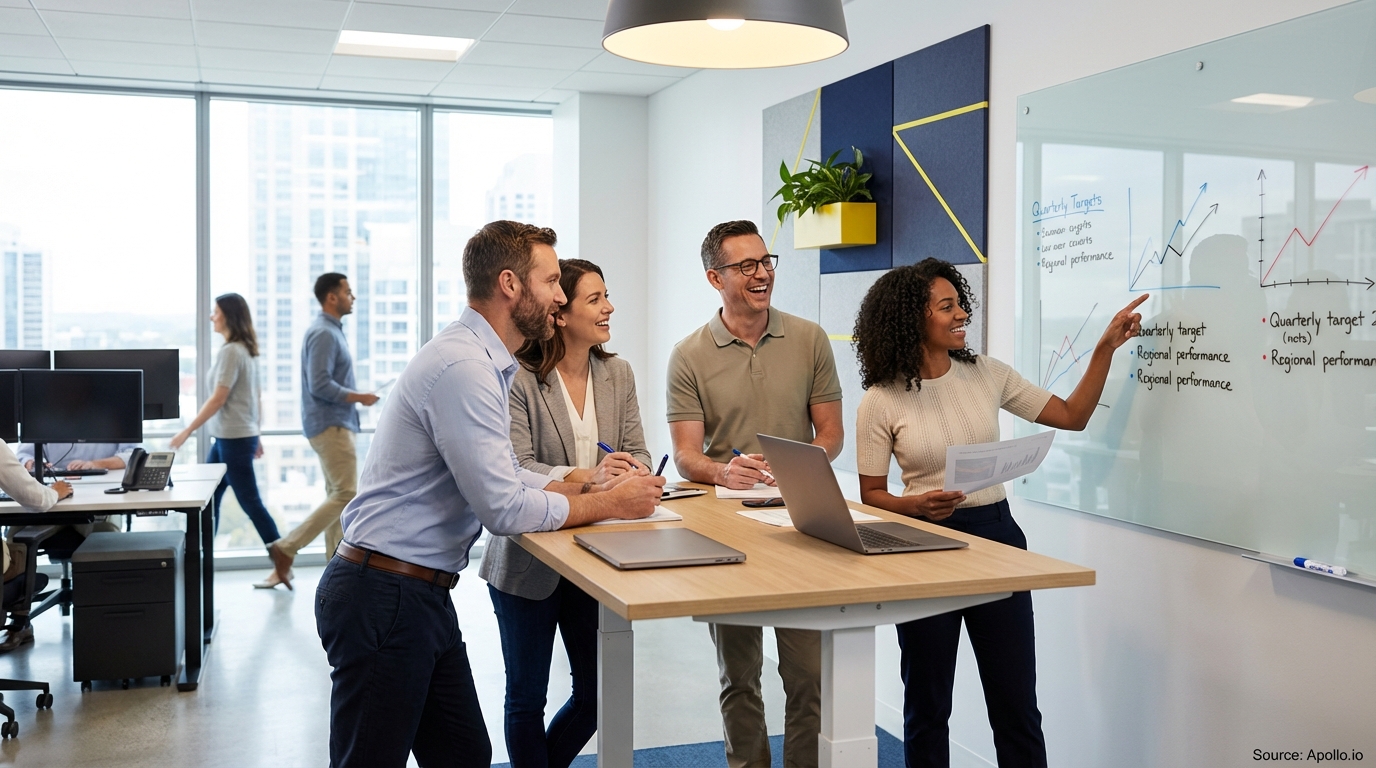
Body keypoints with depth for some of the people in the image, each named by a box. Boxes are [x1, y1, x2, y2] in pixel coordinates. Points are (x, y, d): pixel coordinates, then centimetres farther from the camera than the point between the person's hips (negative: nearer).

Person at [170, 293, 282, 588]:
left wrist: (187, 431, -13)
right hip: (227, 438, 10)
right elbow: (254, 396, 17)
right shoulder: (248, 350, 12)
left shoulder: (231, 352, -16)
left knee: (251, 503, -4)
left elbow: (218, 399, -18)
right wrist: (256, 436, 22)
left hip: (234, 439, -10)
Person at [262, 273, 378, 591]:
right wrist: (359, 397, -17)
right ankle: (286, 548, -7)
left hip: (335, 425, 11)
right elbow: (320, 385, -24)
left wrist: (355, 398, 16)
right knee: (345, 495, -9)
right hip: (330, 425, -11)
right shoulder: (323, 333, -17)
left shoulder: (331, 331, 15)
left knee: (338, 495, 12)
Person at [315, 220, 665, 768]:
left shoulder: (486, 363, 12)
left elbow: (504, 475, 20)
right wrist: (609, 505, -10)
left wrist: (589, 489, 6)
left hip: (424, 595, 10)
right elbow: (504, 508, -22)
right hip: (385, 597, -10)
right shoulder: (462, 366, -21)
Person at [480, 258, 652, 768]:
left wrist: (631, 476, -20)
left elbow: (638, 454, 3)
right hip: (528, 561, -5)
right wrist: (583, 477, -34)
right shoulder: (520, 380, -14)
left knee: (596, 693, 13)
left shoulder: (618, 374, 5)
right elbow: (514, 468, -21)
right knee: (527, 699, 9)